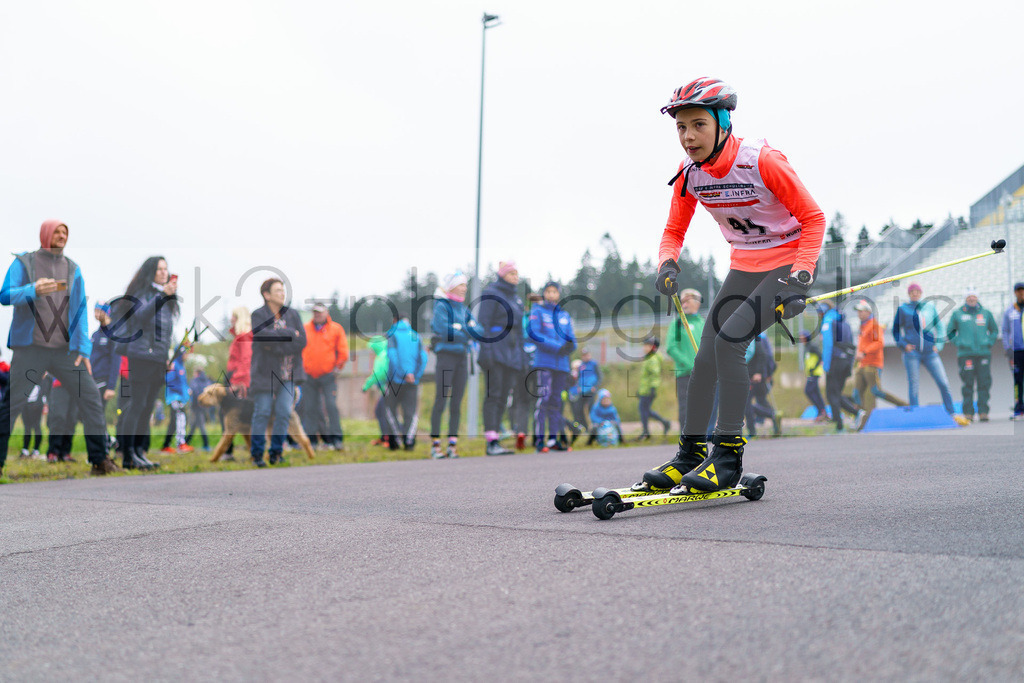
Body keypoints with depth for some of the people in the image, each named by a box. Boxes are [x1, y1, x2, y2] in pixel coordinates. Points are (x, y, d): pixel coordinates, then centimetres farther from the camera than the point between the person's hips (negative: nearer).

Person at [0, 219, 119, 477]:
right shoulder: (23, 263, 1)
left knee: (91, 397, -6)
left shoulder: (73, 269, 9)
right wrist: (34, 290, -30)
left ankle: (100, 460, 0)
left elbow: (80, 310, 7)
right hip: (30, 349, -3)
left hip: (65, 350, 3)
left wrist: (84, 349, -2)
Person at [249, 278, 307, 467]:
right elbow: (266, 338, -23)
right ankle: (257, 453, 9)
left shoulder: (292, 314, 5)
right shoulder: (258, 315, -6)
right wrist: (290, 334, -14)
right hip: (265, 372, -3)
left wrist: (277, 342, -15)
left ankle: (276, 451, 9)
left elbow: (302, 342, -6)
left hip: (288, 373, 3)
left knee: (284, 412, -3)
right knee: (262, 412, -1)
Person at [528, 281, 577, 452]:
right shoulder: (537, 311, 3)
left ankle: (553, 439, 10)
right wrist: (558, 347, -17)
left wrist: (570, 346, -11)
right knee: (543, 399, -13)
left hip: (561, 365, 5)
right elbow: (534, 335, -9)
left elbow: (572, 339, 15)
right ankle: (539, 440, -12)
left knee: (556, 401, 6)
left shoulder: (565, 315, 17)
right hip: (544, 362, -5)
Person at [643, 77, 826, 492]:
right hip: (744, 267, 6)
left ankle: (728, 456, -16)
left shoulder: (763, 162, -24)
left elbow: (813, 219, -16)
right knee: (706, 356, 0)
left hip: (788, 263, -6)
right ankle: (690, 455, 13)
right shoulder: (689, 174, -7)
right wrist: (668, 263, -16)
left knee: (729, 339, -23)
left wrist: (800, 277, -25)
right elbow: (674, 231, 6)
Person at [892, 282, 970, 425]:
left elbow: (940, 326, 17)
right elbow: (896, 330, 12)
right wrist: (903, 345, -2)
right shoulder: (903, 309, 4)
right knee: (914, 386, -2)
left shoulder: (930, 306, 10)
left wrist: (938, 344, 5)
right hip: (912, 352, -2)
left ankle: (953, 414, 6)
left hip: (930, 353, 2)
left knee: (944, 383, -3)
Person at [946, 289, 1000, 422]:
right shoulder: (957, 314, 7)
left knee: (984, 383, -3)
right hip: (965, 354, -1)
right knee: (967, 384, -5)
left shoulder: (986, 313, 11)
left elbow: (994, 330, 21)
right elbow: (950, 331, 15)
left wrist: (989, 343, 7)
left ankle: (983, 411, -1)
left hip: (984, 354, 2)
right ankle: (968, 412, 0)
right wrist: (958, 343, 2)